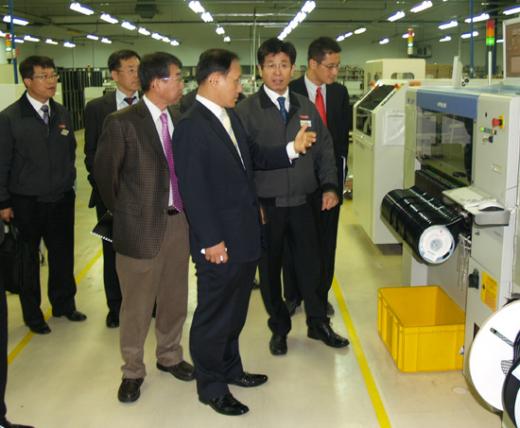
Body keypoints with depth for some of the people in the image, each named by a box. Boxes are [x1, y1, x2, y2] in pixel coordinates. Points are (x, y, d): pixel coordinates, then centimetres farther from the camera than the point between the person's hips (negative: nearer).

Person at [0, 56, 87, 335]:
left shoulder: (62, 114, 3)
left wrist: (68, 182, 9)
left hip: (61, 199, 4)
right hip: (26, 203, -4)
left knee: (63, 255, 13)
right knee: (28, 259, 11)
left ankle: (64, 304, 34)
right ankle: (32, 314, 27)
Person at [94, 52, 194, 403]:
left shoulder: (178, 119, 5)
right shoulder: (123, 123, -13)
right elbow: (104, 172, -5)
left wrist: (186, 208, 7)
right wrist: (121, 211, 3)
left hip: (178, 220, 5)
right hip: (142, 225, -5)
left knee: (174, 297, 18)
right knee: (137, 304, 8)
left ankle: (170, 356, 38)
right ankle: (133, 371, 26)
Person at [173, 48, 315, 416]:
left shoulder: (230, 116, 10)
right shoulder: (191, 127, -19)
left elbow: (253, 158, 17)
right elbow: (193, 189, -21)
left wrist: (292, 148, 4)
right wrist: (211, 241, -20)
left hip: (245, 236, 9)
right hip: (219, 243, -9)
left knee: (235, 312, 23)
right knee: (214, 316, 7)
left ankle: (230, 368, 41)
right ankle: (211, 388, 24)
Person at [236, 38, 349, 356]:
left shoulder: (307, 108, 8)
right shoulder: (247, 110, -5)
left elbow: (325, 149, 11)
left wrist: (330, 186, 0)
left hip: (302, 202, 3)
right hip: (265, 204, -3)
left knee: (311, 262, 9)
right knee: (270, 267, 10)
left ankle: (318, 323, 28)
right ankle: (279, 328, 28)